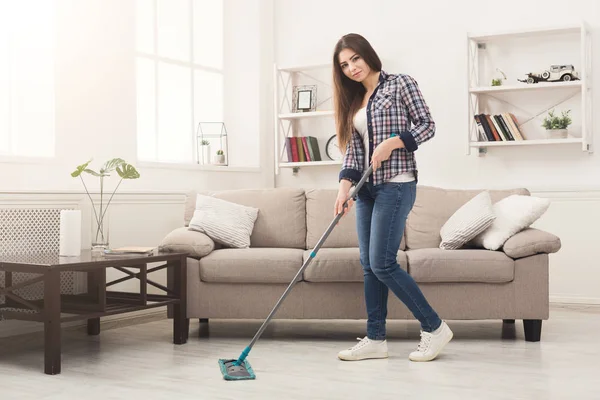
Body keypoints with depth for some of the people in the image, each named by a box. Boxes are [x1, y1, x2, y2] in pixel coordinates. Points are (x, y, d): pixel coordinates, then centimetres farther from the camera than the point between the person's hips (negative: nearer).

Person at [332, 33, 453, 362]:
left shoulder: (400, 84, 0)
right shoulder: (354, 101, 17)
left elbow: (427, 125, -4)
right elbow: (352, 149, 10)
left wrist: (392, 142, -18)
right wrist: (345, 185, -4)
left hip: (396, 184, -7)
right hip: (367, 188, 7)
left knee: (382, 263, -12)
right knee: (369, 265, 5)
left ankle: (434, 327, 2)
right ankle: (375, 339, 11)